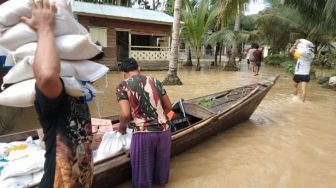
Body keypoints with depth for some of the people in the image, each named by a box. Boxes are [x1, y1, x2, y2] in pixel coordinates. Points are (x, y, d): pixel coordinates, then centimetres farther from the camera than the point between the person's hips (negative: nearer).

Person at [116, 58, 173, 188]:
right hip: (164, 130, 5)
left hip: (143, 133, -5)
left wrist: (122, 127, 7)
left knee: (143, 166, 17)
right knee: (161, 161, 27)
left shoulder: (122, 87, -4)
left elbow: (125, 114, -14)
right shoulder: (155, 81, 8)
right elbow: (168, 107, 11)